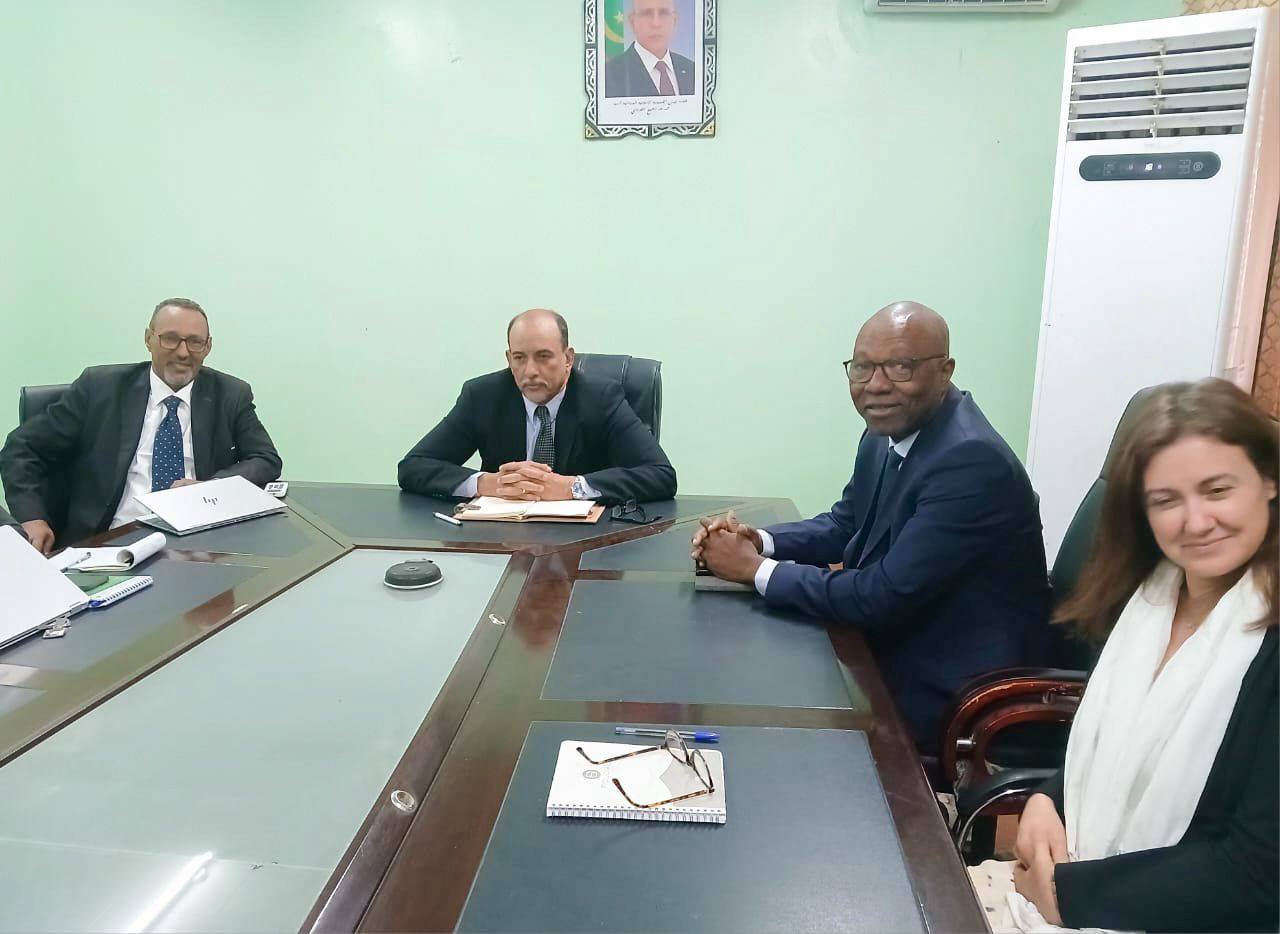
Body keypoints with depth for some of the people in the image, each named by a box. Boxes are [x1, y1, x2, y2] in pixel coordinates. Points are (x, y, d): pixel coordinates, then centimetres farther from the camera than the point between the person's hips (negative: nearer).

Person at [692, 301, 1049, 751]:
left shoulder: (972, 459, -27)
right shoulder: (887, 434, 0)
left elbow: (883, 595, -28)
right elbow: (844, 526, 13)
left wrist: (757, 569, -18)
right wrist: (758, 540, -6)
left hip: (948, 696, -7)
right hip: (895, 654, 7)